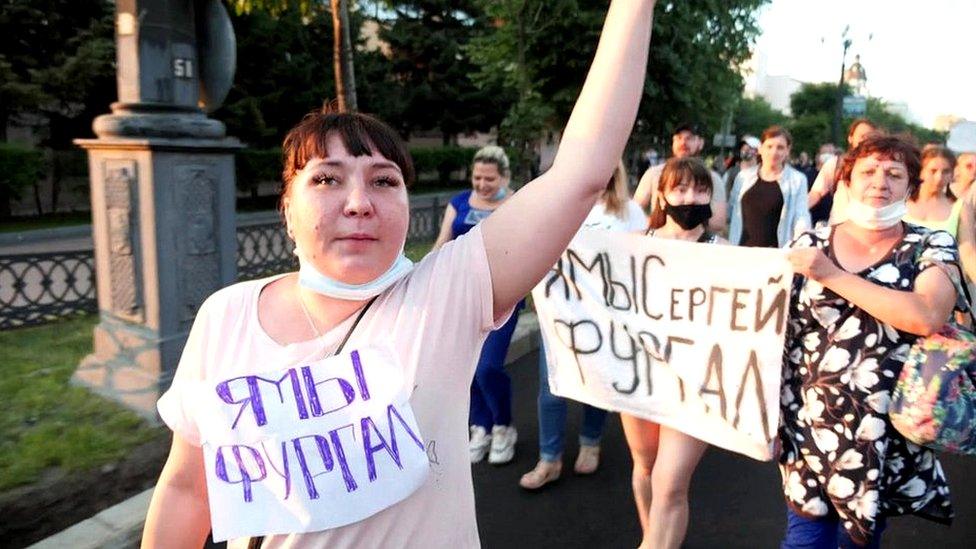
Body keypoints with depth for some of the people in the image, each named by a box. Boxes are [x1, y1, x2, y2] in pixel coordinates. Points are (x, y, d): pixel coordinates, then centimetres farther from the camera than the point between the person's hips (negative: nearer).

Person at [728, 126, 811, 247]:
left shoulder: (798, 179, 4)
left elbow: (801, 216, 0)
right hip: (742, 249, 2)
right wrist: (727, 247, 9)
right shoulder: (744, 176, 10)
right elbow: (731, 211, 15)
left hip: (777, 252, -2)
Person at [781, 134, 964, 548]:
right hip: (814, 426, 0)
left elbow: (927, 316, -21)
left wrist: (831, 274, -20)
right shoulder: (811, 244, 1)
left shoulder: (933, 248, -1)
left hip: (887, 434, 0)